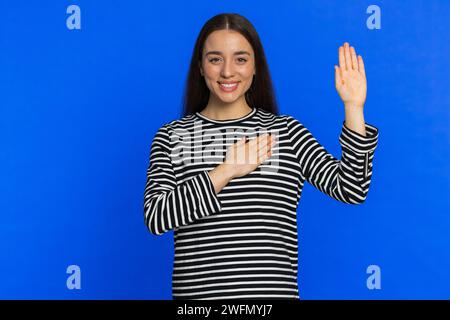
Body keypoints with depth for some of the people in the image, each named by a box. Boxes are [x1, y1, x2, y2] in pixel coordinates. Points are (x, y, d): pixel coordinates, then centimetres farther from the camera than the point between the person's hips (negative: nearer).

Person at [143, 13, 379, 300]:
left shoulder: (286, 132, 3)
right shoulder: (172, 136, 1)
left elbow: (350, 190, -5)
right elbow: (155, 217, -11)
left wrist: (353, 107, -13)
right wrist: (225, 172, -21)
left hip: (275, 292, 1)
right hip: (195, 291, 0)